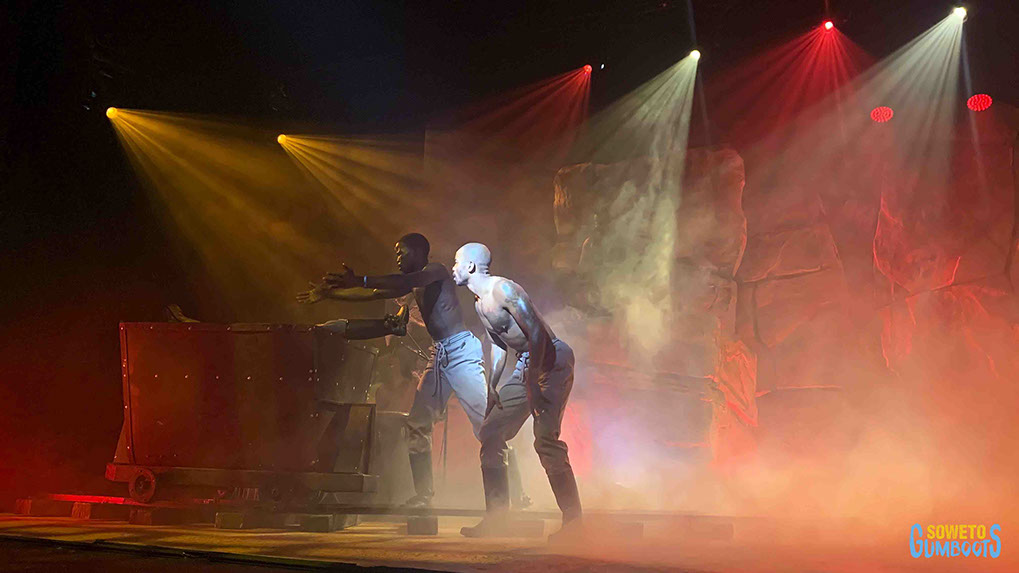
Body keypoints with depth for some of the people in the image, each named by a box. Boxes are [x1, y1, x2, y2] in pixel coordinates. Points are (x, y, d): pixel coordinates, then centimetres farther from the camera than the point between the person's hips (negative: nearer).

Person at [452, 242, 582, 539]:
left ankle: (573, 520, -13)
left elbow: (538, 334, -23)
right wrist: (493, 387, 16)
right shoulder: (480, 303, 13)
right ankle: (496, 518, 11)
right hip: (525, 363, 10)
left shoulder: (503, 289, -17)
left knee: (546, 439, -19)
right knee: (490, 434, 6)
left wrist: (532, 382, -24)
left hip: (551, 359, -10)